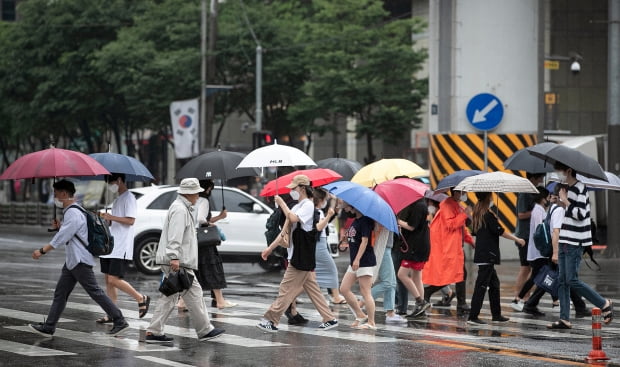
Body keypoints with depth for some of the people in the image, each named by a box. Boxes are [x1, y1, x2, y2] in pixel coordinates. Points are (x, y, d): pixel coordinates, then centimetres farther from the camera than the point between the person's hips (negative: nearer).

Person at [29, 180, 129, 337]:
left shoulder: (73, 214, -17)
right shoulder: (69, 212, 17)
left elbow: (62, 237, -21)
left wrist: (42, 251, -17)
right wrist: (59, 227, 10)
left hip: (80, 261, -11)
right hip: (72, 261, 11)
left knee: (95, 292, -9)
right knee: (60, 293, 10)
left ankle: (119, 321, -6)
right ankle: (48, 327, 12)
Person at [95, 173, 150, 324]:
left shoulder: (129, 198, -9)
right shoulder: (117, 199, 20)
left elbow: (130, 220, -18)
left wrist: (111, 217, -17)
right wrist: (106, 218, 11)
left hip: (121, 248, -10)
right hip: (111, 246, 10)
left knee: (114, 280, -14)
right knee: (108, 279, 6)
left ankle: (141, 299, 3)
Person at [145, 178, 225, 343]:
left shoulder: (183, 208, 21)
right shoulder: (180, 210, -13)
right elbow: (174, 236, -23)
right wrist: (174, 257, -28)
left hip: (176, 261, 11)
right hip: (178, 262, -11)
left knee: (169, 296, 9)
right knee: (193, 293, -3)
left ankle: (154, 332, 7)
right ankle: (204, 330, 5)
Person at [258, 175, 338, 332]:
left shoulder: (308, 205, -12)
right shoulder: (297, 207, 16)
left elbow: (293, 218, -29)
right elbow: (286, 229, 18)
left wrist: (282, 204, -16)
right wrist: (270, 248, 16)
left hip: (302, 257, -10)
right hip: (297, 256, 10)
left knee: (287, 288, -7)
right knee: (312, 288, 11)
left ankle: (271, 320, -6)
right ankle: (329, 319, 13)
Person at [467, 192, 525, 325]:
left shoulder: (477, 213, 11)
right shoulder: (488, 215, -15)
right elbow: (500, 231, -13)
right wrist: (517, 239, -2)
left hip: (481, 253, 9)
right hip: (487, 255, -9)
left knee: (494, 283, 16)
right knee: (481, 285, -8)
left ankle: (496, 315, 20)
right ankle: (473, 317, -9)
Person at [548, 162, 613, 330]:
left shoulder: (579, 188, -14)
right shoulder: (569, 188, 14)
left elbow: (580, 214, -21)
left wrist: (565, 201, -14)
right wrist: (562, 204, 11)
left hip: (575, 243, -9)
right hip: (565, 241, 9)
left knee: (572, 280, -9)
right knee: (562, 281, 7)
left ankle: (604, 305, 3)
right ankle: (564, 319, 9)